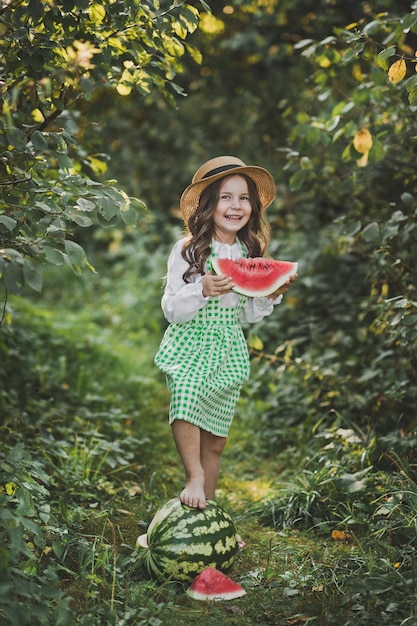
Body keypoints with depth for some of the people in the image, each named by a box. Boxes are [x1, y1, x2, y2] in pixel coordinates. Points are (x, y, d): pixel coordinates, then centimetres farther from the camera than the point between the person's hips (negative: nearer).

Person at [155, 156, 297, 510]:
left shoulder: (251, 253, 6)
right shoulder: (188, 250, -8)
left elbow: (249, 315, 13)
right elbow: (172, 311, -10)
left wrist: (274, 293, -4)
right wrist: (202, 290, -26)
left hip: (228, 350, 4)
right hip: (190, 345, -4)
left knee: (215, 440, 8)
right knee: (186, 401, -34)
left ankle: (207, 510, 22)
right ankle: (194, 477, -18)